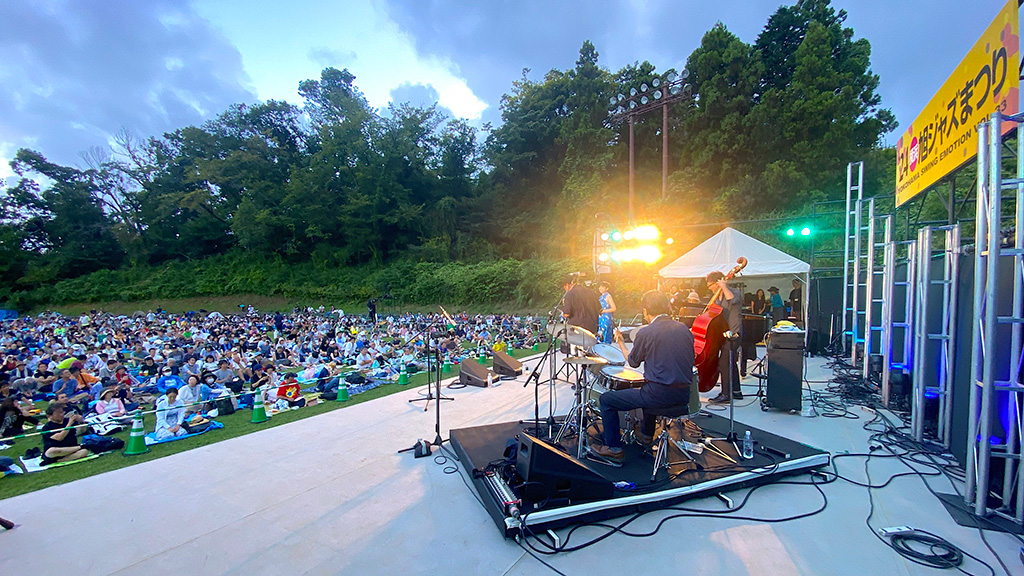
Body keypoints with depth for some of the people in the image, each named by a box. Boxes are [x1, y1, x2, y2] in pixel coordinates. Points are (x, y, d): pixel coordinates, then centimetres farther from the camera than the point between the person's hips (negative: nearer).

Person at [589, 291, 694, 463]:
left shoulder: (645, 333, -13)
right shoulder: (684, 328, 5)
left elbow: (633, 362, 1)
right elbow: (691, 361, 16)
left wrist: (621, 344, 18)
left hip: (661, 394, -7)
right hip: (684, 394, 8)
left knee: (606, 399, 6)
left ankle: (614, 449, 9)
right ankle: (646, 435, 51)